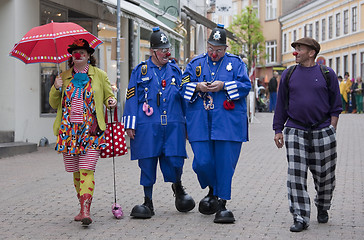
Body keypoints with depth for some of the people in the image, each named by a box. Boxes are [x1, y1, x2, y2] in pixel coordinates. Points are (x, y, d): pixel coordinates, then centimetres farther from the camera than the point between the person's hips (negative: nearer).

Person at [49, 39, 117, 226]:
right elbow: (54, 104, 16)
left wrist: (111, 102, -7)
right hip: (69, 130, 3)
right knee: (75, 171, 6)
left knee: (86, 170, -14)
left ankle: (86, 210, -20)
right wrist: (56, 89, -2)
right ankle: (83, 207, 18)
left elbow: (109, 96, 16)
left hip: (91, 130, -3)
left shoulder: (99, 75, 9)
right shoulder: (64, 77, 15)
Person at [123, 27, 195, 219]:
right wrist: (130, 125, -3)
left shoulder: (175, 70, 13)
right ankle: (148, 202, 12)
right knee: (147, 163, 1)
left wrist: (186, 124, 16)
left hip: (173, 125, 1)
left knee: (174, 160, -5)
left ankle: (177, 186, 29)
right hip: (147, 126, -1)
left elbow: (184, 97, 18)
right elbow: (132, 98, 4)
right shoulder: (140, 71, 6)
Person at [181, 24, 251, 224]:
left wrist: (223, 86, -14)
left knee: (225, 164, -3)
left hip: (228, 123, -1)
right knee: (202, 163, -5)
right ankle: (212, 192, 24)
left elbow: (245, 86, -1)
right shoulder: (195, 63, 13)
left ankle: (222, 204, 7)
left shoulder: (235, 63, 8)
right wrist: (197, 87, -9)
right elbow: (183, 87, 11)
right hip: (200, 123, 1)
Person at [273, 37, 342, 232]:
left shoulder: (327, 74, 3)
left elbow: (335, 105, 6)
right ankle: (300, 218, -3)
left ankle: (322, 208, 33)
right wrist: (278, 130, 7)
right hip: (295, 132, 1)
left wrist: (331, 129, -2)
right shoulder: (288, 75, 7)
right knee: (296, 175, -7)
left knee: (325, 175, 8)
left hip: (322, 132, -1)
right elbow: (281, 105, 12)